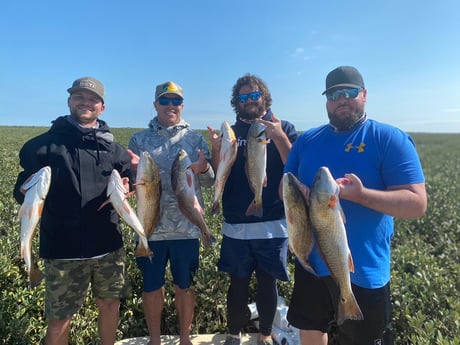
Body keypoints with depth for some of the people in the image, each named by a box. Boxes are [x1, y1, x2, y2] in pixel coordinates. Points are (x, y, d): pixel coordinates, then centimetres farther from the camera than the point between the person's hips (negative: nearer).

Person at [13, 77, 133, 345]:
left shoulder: (113, 148, 7)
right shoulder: (45, 144, 0)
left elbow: (131, 181, 14)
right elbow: (21, 193, 1)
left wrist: (126, 189, -8)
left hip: (109, 245, 3)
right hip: (63, 250, -2)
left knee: (110, 304, 16)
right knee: (59, 320, 7)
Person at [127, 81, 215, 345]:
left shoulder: (196, 139, 3)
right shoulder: (139, 140, 4)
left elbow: (210, 182, 1)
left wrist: (203, 169, -22)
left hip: (187, 227, 0)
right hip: (151, 228, 1)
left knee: (185, 286, 14)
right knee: (152, 287, 14)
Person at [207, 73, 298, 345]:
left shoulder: (284, 128, 3)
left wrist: (279, 137, -21)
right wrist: (216, 149, -13)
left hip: (272, 225, -1)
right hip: (235, 226, 2)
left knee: (268, 282, 11)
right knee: (238, 282, 12)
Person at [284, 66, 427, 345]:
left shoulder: (390, 139, -10)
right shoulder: (307, 139, 5)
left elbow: (417, 204, -16)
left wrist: (360, 194, -30)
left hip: (363, 270, -4)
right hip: (311, 262, 5)